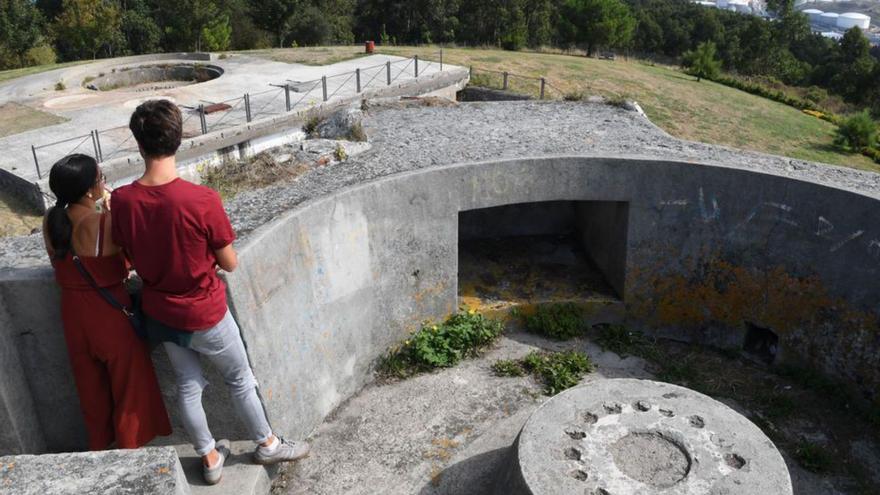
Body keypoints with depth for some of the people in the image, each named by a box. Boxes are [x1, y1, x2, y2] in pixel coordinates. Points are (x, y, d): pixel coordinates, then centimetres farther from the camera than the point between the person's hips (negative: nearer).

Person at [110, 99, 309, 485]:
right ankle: (267, 445, 38)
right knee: (240, 380, 18)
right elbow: (230, 263, -16)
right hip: (205, 313, -4)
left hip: (160, 313, 4)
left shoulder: (121, 200, -14)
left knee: (188, 385, 22)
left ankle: (209, 458, 39)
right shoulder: (202, 199, -28)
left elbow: (131, 258, 2)